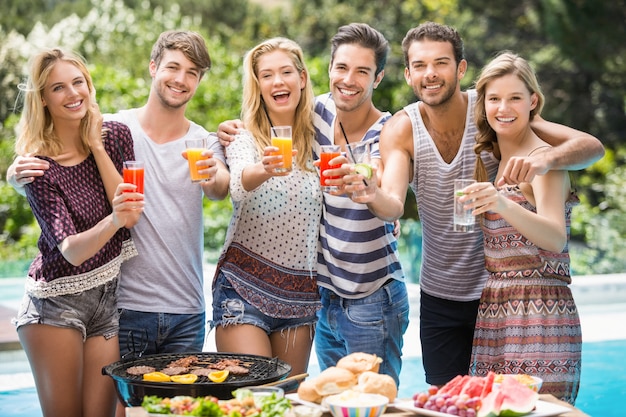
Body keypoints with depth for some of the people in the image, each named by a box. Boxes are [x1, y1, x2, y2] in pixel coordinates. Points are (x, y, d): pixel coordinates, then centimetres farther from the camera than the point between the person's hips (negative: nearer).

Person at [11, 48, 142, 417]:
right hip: (57, 301, -3)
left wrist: (95, 145, -10)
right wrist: (113, 221, -42)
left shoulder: (116, 136, -1)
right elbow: (70, 250, -21)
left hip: (111, 298, 3)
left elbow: (133, 216, -9)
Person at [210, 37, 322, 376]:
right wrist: (264, 168, -48)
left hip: (300, 293, 4)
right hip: (244, 287, -4)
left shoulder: (317, 139, 7)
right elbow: (238, 184, -26)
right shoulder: (244, 136, -4)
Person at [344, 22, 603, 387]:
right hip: (439, 297, 2)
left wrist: (545, 158, -43)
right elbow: (393, 206, -23)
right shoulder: (401, 130, -10)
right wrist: (370, 195, -47)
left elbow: (592, 146, -21)